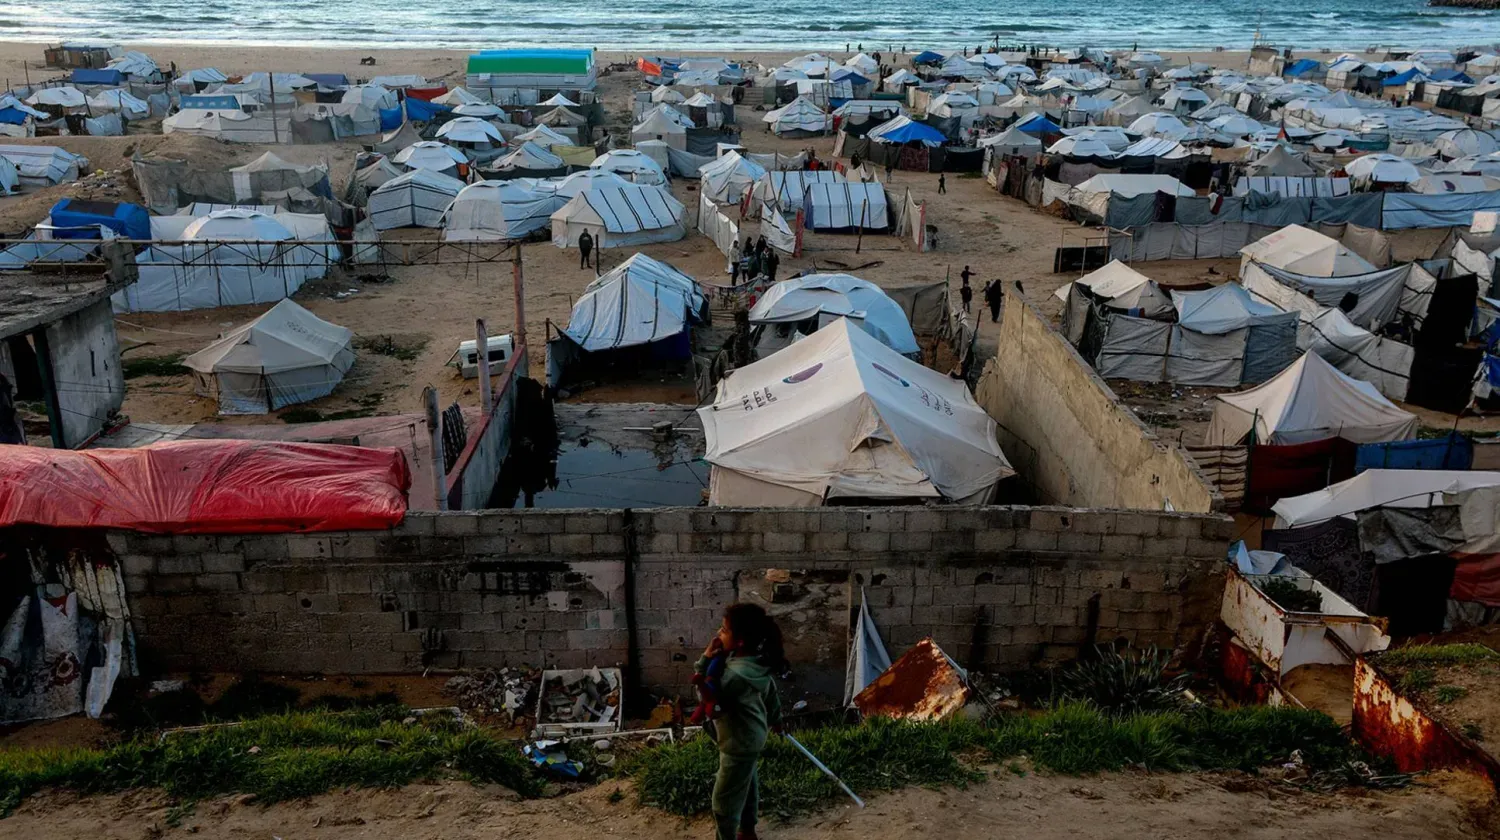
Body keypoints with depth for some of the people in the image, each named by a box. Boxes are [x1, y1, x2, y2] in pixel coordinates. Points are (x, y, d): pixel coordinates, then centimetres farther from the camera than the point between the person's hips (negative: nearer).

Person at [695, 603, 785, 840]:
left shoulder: (737, 674, -36)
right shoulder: (758, 662, -7)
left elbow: (709, 701, -26)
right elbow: (771, 692, 8)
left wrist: (705, 660, -29)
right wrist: (775, 718, 25)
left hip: (738, 745, -10)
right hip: (752, 738, 10)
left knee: (724, 801, 6)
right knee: (747, 786, 28)